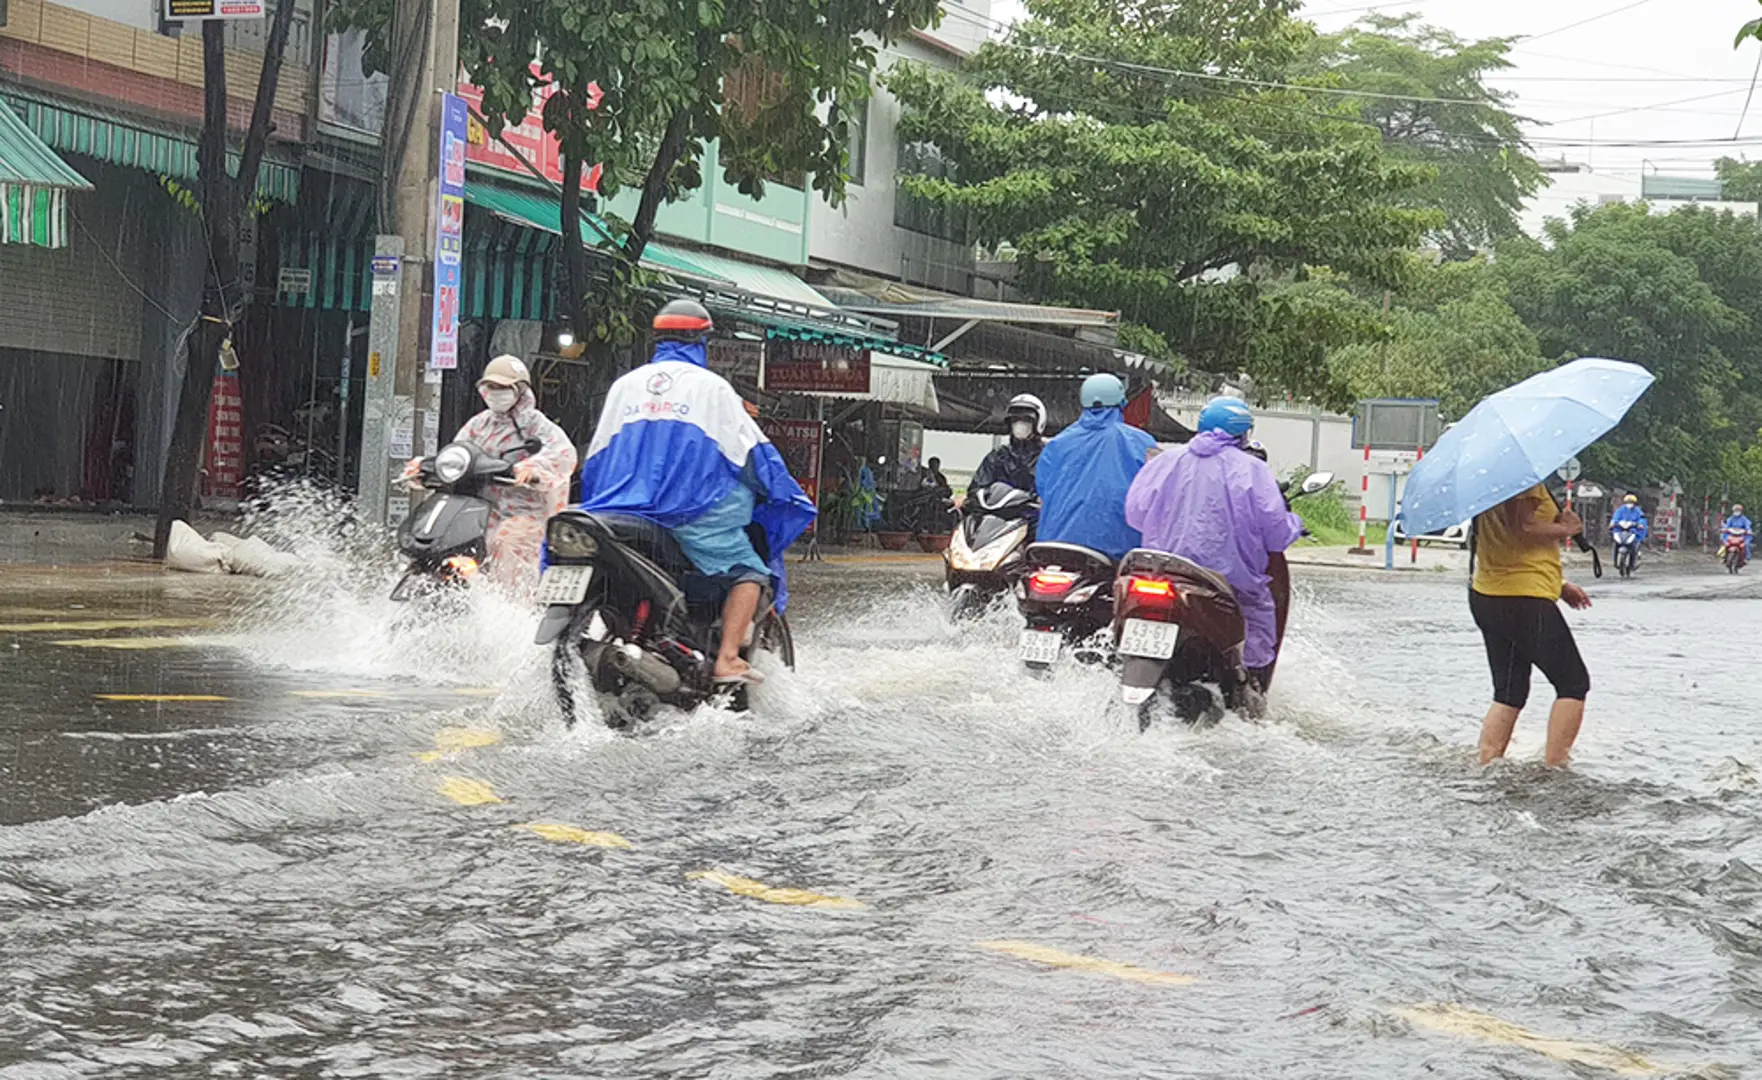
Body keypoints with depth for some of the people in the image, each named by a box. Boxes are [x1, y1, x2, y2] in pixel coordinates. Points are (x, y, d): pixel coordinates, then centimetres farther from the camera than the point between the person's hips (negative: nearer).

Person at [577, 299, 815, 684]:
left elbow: (596, 455, 20)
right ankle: (727, 659, -17)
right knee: (749, 571, -1)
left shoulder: (624, 385, 16)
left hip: (626, 508, 6)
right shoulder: (711, 386, 2)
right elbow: (752, 450, 3)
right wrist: (789, 498, 15)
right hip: (693, 508, -5)